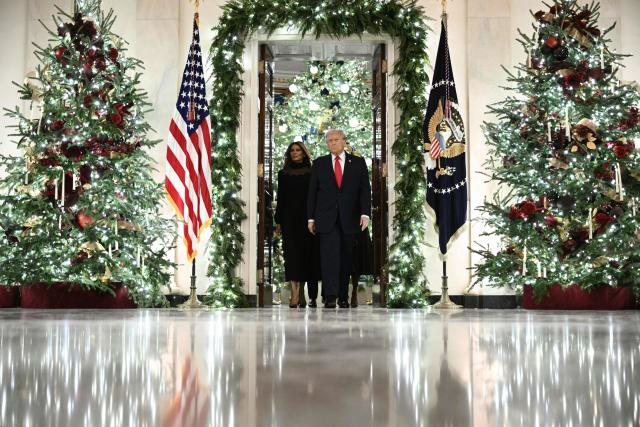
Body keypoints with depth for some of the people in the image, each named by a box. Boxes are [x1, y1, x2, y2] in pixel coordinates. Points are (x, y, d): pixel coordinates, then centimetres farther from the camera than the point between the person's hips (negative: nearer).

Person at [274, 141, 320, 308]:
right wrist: (278, 221, 4)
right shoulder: (283, 174, 11)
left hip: (307, 219, 0)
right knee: (292, 253, -8)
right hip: (289, 219, 0)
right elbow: (280, 198, 10)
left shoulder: (311, 173, 8)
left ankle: (301, 294, 12)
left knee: (306, 254, 2)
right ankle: (295, 293, -15)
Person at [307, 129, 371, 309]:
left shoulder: (358, 163, 8)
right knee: (330, 255, -12)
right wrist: (311, 217, 3)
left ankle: (343, 297, 12)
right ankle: (330, 296, -15)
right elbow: (312, 192, 9)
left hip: (349, 219, 1)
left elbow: (365, 190, 2)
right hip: (326, 218, -1)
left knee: (346, 258, 4)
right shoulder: (319, 164, 9)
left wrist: (365, 213, -9)